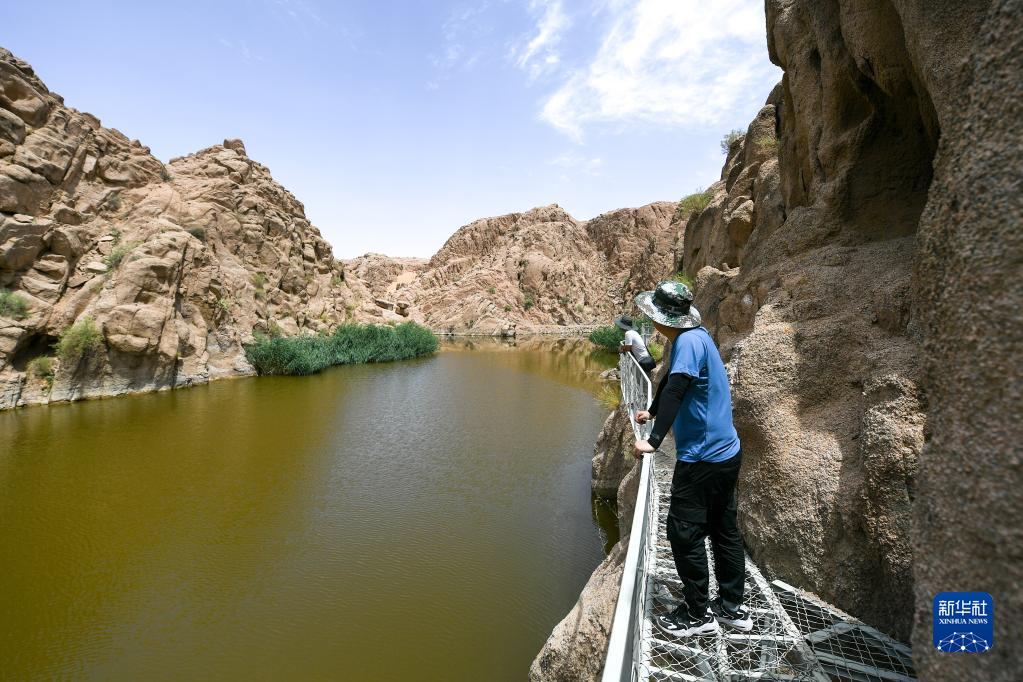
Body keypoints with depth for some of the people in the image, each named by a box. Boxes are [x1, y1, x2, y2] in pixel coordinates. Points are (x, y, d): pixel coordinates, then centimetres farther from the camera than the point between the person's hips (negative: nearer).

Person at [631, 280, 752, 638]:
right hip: (727, 452, 10)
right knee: (724, 529, 18)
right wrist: (651, 411, 35)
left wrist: (654, 441, -30)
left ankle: (697, 615, 19)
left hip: (702, 458, -10)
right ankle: (733, 608, 33)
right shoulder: (694, 336, 9)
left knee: (684, 532, 3)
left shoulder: (690, 341, -21)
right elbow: (671, 380, 23)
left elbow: (675, 392, -32)